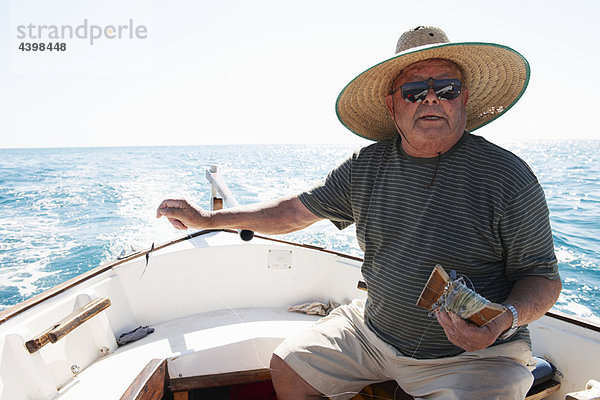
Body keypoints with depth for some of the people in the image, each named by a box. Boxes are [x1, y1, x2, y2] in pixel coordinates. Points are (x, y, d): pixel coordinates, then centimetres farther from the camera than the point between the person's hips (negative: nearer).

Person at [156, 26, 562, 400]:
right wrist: (208, 219, 3)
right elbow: (297, 211, 3)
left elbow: (543, 277, -7)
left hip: (475, 353, -3)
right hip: (373, 330, 4)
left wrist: (505, 321, -29)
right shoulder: (366, 167, -4)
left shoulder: (507, 176, -15)